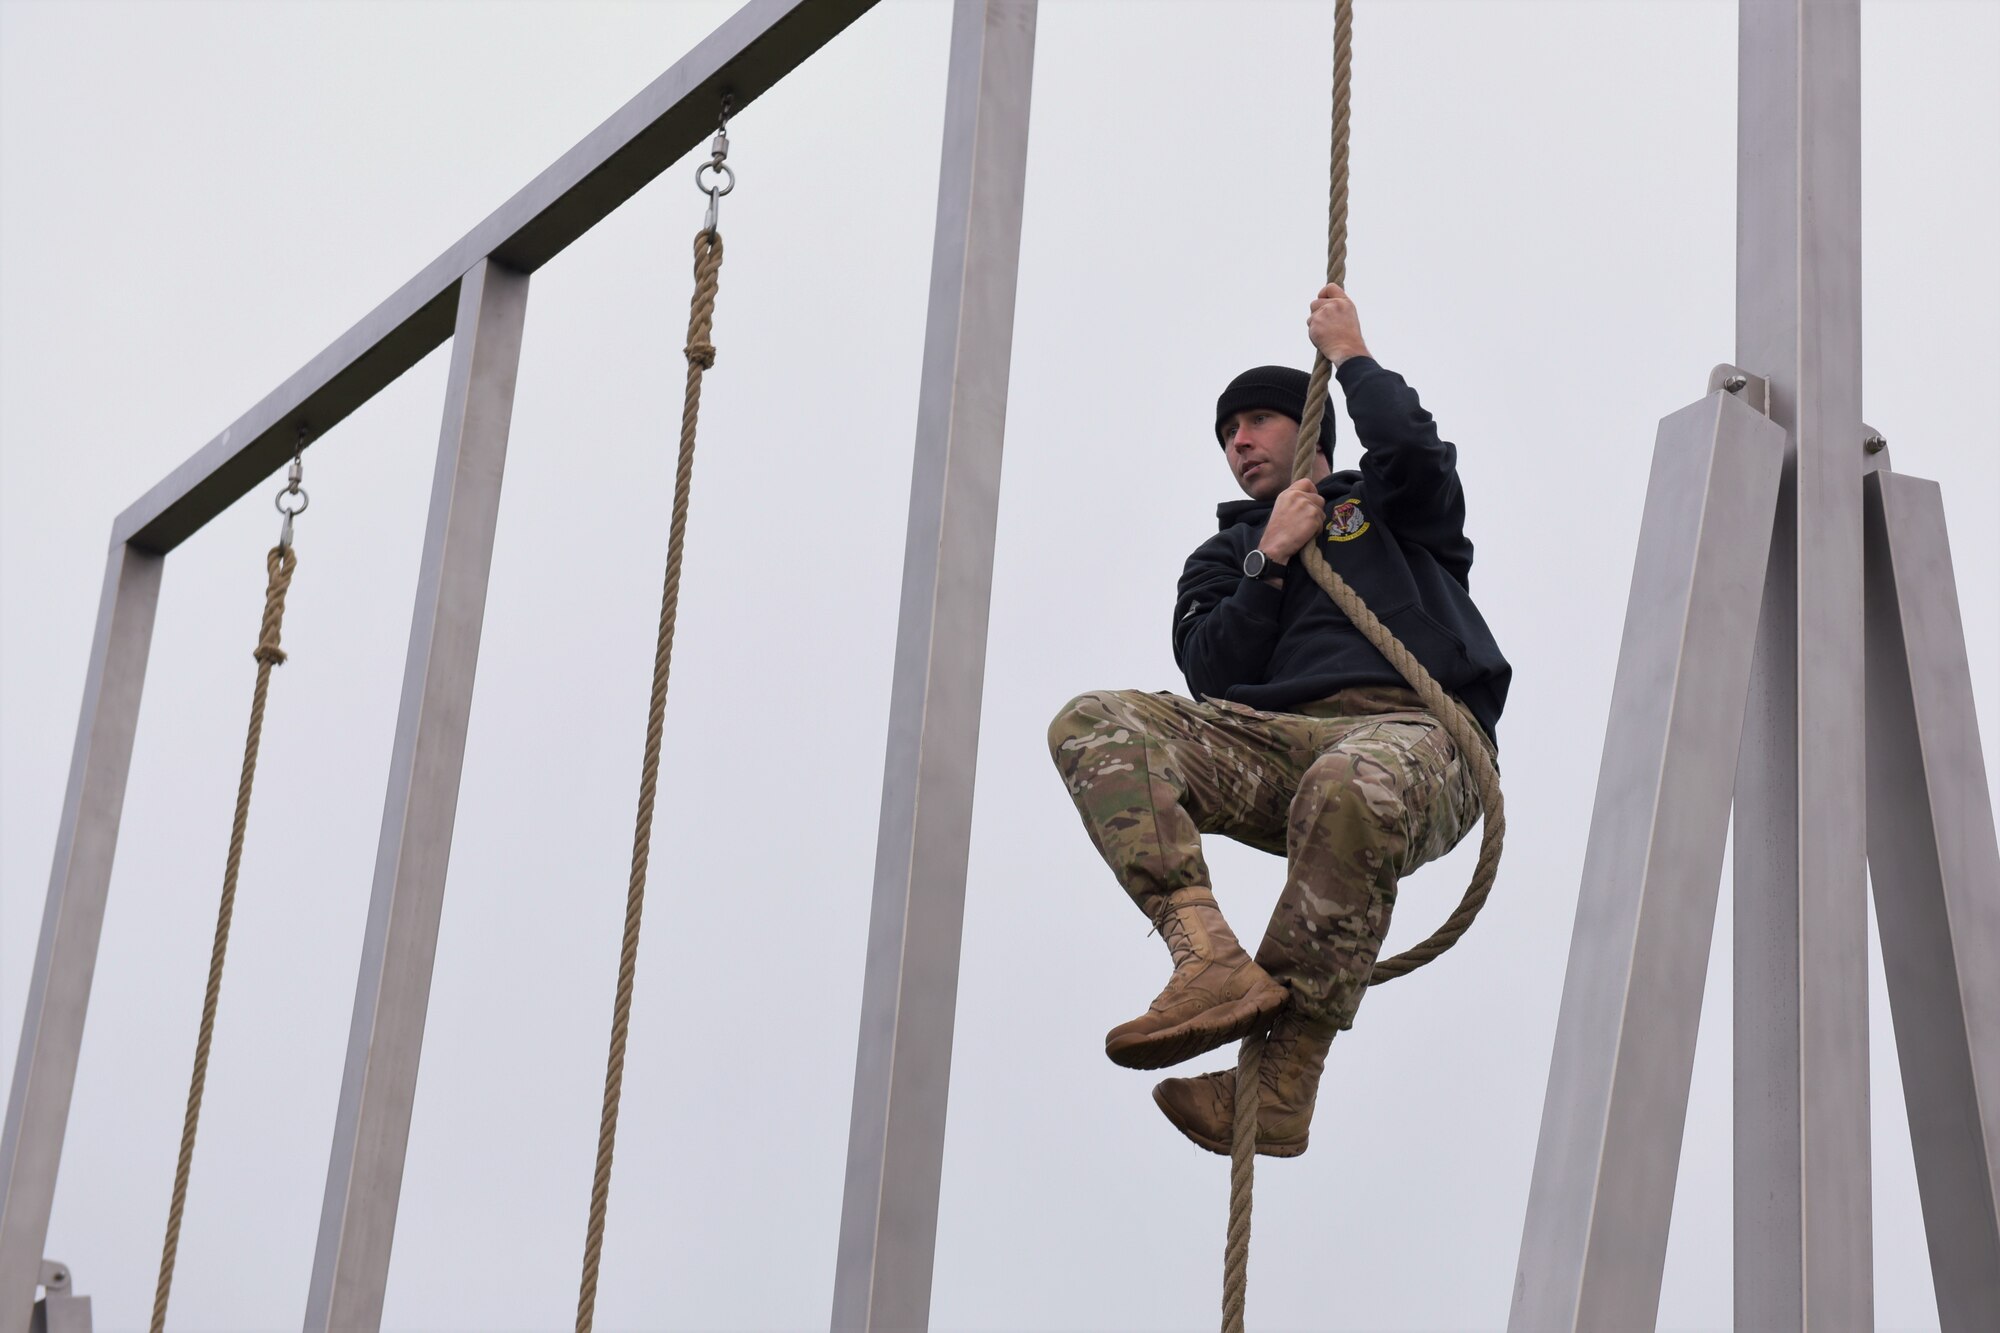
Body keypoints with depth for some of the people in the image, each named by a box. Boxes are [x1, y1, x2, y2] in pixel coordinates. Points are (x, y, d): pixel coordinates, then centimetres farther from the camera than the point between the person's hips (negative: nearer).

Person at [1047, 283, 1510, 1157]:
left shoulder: (1389, 511, 26)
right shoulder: (1225, 555, 32)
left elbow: (1415, 452, 0)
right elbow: (1210, 675, 14)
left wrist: (1349, 355, 16)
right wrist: (1269, 564, 6)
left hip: (1412, 732, -4)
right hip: (1277, 742, 4)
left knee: (1351, 783, -43)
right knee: (1094, 724, -21)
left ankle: (1282, 1088, -37)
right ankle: (1214, 962, -40)